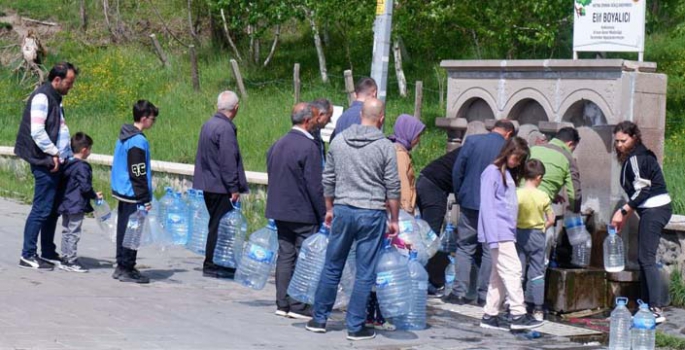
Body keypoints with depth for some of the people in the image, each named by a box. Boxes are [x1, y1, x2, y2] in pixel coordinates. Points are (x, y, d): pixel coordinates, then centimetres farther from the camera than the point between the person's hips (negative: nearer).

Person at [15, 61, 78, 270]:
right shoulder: (42, 97, -11)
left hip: (56, 163, 9)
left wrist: (66, 156, 11)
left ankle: (48, 253, 20)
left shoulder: (55, 98, 18)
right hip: (46, 163, -9)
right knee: (42, 209, -7)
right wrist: (54, 154, -15)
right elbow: (37, 131, -19)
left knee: (53, 209, 13)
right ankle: (28, 255, -3)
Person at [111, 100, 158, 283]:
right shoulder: (138, 141, -18)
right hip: (133, 195, -10)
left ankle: (122, 267, 20)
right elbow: (139, 174, -19)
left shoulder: (124, 136, 12)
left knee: (124, 230, 14)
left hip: (123, 193, 10)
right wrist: (146, 199, -14)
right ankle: (126, 269, -1)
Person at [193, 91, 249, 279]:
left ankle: (213, 264, 20)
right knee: (219, 226, -2)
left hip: (208, 184, 9)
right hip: (221, 186, -9)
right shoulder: (226, 129, -18)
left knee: (216, 224, 15)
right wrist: (234, 188, -15)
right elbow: (228, 161, -20)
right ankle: (212, 266, 2)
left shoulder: (208, 124, 11)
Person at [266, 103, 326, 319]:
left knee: (285, 256, 12)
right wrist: (323, 214, -10)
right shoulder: (309, 147, -16)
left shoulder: (277, 145, 10)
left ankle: (282, 304, 14)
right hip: (303, 213, -8)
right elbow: (315, 186, -17)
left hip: (279, 210, 8)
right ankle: (298, 306, 0)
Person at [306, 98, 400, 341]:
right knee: (365, 273, 3)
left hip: (343, 210, 3)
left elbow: (328, 180, 11)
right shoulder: (385, 146, -6)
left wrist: (329, 209, 22)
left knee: (332, 268, 13)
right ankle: (355, 326, 6)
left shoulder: (339, 140, 4)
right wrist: (394, 220, 4)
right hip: (372, 214, -3)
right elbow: (393, 188, -4)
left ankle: (319, 319, 20)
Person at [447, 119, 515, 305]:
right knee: (489, 251, 7)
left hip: (469, 204, 1)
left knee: (465, 248, 9)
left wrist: (459, 196, 10)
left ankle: (459, 292, 4)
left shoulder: (472, 141, -2)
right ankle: (484, 295, 6)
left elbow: (457, 170, 0)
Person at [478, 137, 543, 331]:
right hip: (498, 231, -9)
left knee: (499, 274, 9)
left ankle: (490, 315, 12)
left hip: (508, 232, 9)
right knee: (513, 269, -12)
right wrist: (493, 236, -17)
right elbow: (487, 205, -12)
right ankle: (518, 314, -13)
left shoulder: (509, 174, 20)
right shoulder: (492, 172, -7)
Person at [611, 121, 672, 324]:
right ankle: (647, 305, 15)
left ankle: (657, 310, -17)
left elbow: (642, 190, -20)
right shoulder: (636, 157, 17)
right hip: (654, 210, 10)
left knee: (647, 258, -12)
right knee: (644, 258, 12)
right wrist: (626, 216, 19)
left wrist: (623, 211, -19)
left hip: (654, 209, -10)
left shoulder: (636, 159, -13)